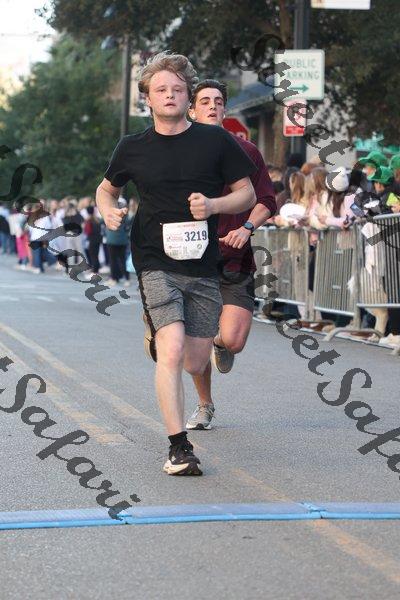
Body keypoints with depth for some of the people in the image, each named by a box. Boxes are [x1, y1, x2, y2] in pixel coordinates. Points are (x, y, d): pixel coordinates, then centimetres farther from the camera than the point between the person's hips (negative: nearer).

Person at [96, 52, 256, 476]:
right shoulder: (133, 148, 5)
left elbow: (248, 194, 7)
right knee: (172, 352, -19)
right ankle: (178, 448, -16)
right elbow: (106, 189, 22)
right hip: (155, 263, -2)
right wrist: (108, 211, -1)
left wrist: (213, 205, -12)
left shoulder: (215, 140, 3)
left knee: (196, 363, 5)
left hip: (202, 266, 2)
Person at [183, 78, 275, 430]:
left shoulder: (245, 151, 5)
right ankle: (205, 406, 26)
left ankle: (220, 345, 24)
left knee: (232, 340, -15)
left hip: (235, 260, -1)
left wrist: (246, 228, -12)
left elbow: (266, 202, 5)